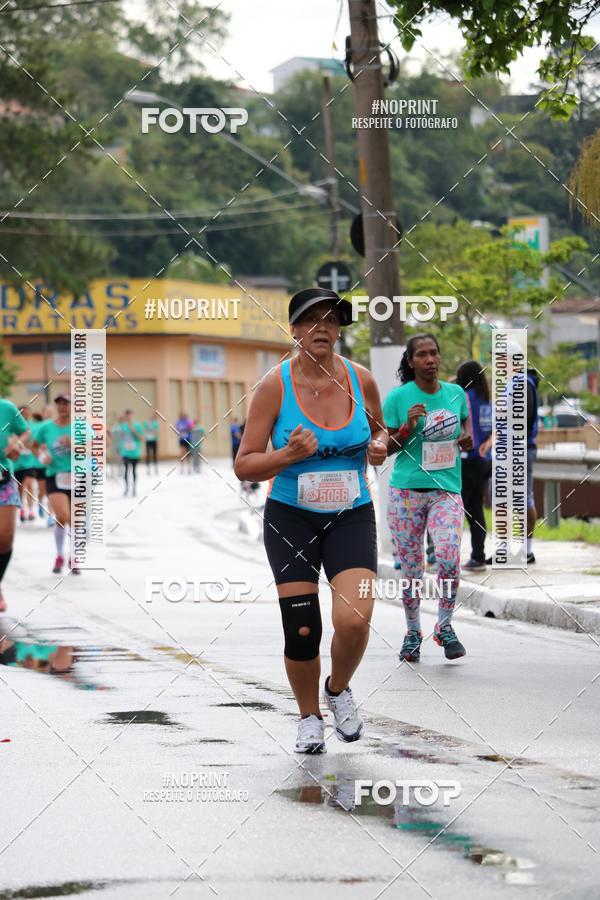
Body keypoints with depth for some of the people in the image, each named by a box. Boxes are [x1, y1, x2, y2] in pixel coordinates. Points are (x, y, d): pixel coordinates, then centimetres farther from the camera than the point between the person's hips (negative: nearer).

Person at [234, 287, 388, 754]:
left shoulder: (360, 380, -2)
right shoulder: (275, 385, -9)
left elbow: (379, 430, 19)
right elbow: (244, 466, -8)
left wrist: (380, 446, -4)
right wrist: (289, 455, -25)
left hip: (351, 517, 1)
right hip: (291, 520, -1)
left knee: (353, 619, -17)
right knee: (301, 630, -4)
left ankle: (339, 689, 15)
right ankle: (309, 717, 23)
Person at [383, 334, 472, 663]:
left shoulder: (456, 393, 8)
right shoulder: (398, 397, -2)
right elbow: (385, 448, 2)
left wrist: (467, 438, 2)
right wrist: (408, 427, -15)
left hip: (446, 490, 1)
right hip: (407, 490, -1)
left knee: (449, 555, -17)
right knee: (410, 566, 4)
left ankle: (445, 626, 3)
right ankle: (412, 632, 21)